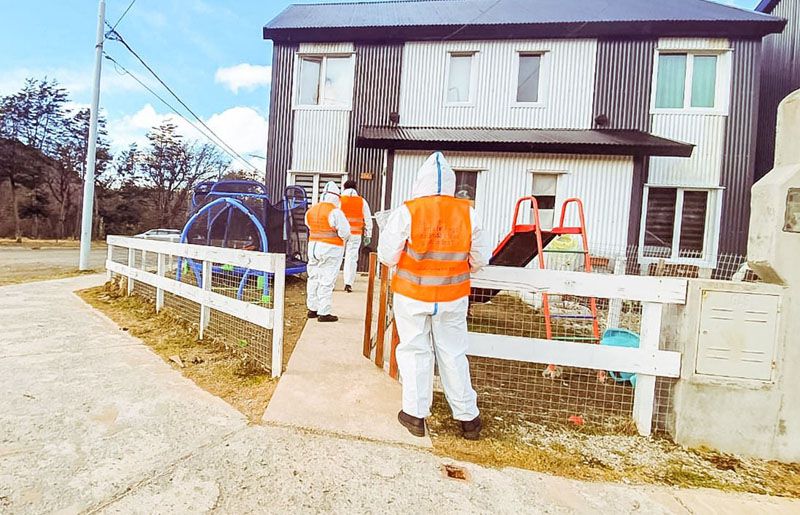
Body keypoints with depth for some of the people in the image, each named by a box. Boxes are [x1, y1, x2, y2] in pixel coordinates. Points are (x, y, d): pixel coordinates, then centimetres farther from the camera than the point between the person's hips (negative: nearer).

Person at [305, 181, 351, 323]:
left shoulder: (311, 210, 6)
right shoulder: (335, 212, -14)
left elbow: (310, 227, 14)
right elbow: (345, 232, -13)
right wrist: (343, 237, 8)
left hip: (313, 246, 7)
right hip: (331, 249, -7)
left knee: (314, 278, 15)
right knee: (327, 281, -1)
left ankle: (312, 309, 24)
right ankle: (323, 313, 4)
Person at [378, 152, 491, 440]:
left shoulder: (407, 212, -12)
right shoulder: (467, 213, -5)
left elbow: (387, 256, -10)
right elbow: (480, 259, -1)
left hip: (412, 295, -2)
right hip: (453, 298, 2)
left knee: (415, 352, 13)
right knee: (453, 355, 14)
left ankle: (415, 415, 24)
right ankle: (468, 418, 27)